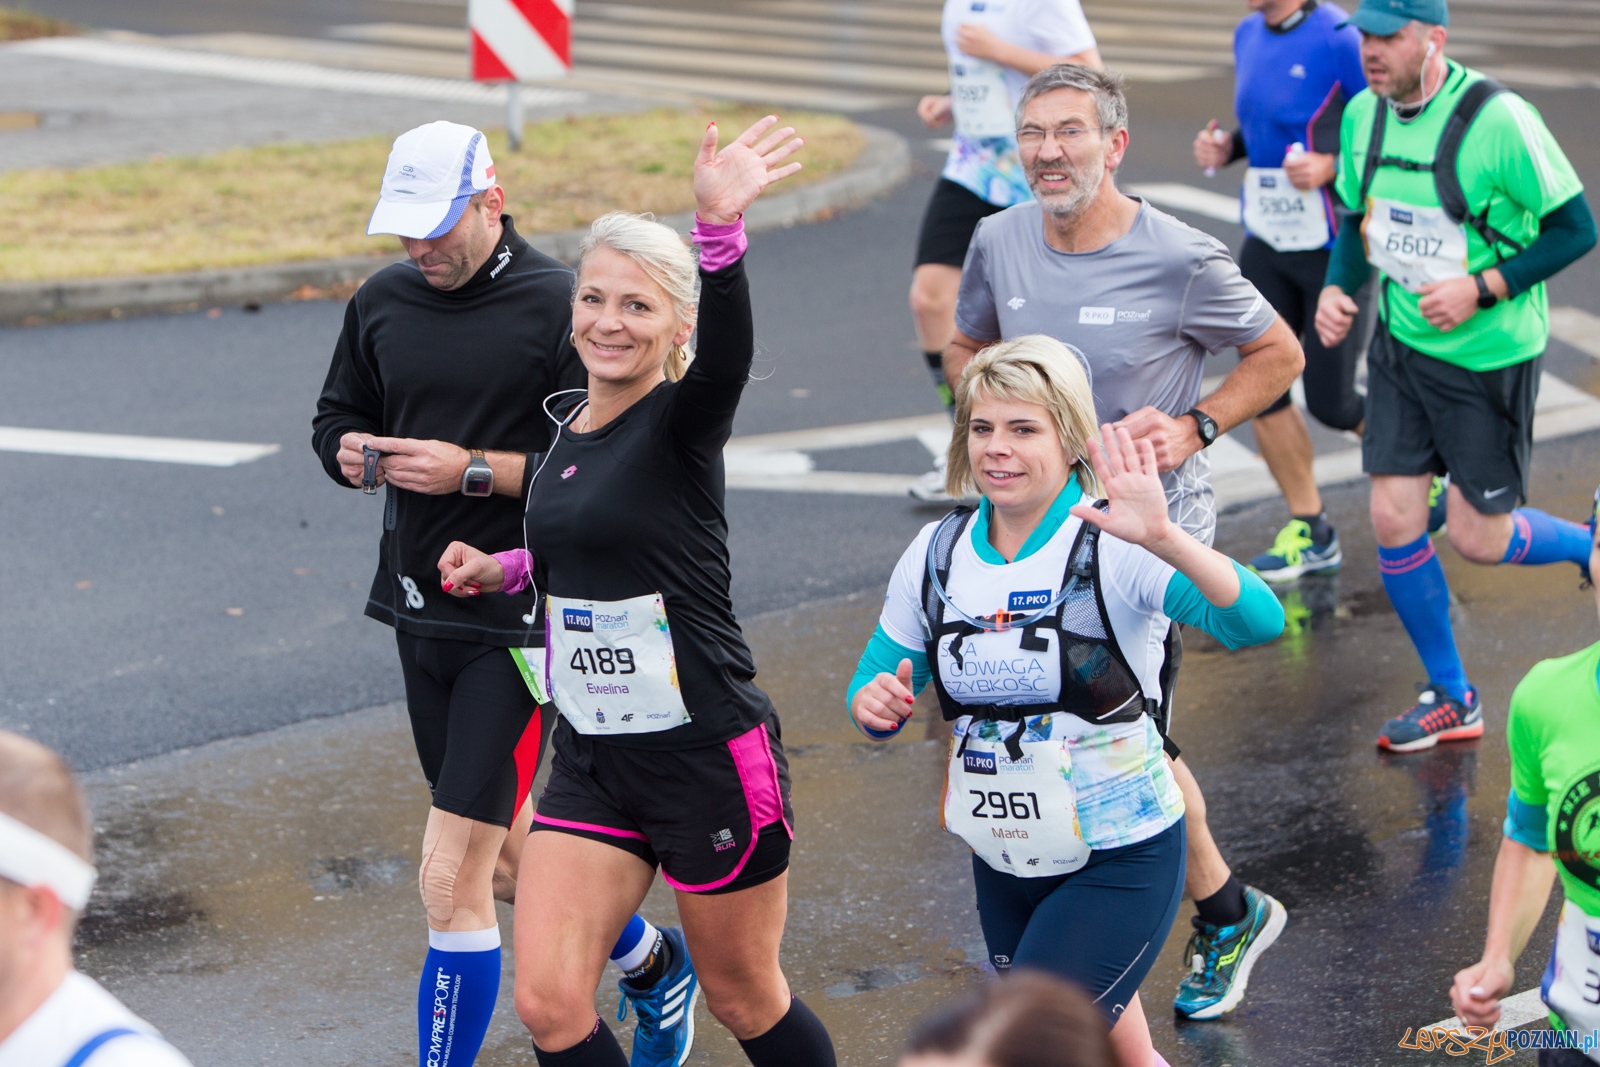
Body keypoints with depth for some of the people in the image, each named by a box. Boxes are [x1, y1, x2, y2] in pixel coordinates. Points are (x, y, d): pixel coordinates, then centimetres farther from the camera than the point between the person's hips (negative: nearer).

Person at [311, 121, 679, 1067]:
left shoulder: (560, 306, -12)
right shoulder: (382, 303, 8)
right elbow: (336, 419, 20)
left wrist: (473, 470, -21)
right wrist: (356, 452, -3)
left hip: (519, 613, -7)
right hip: (420, 610, 7)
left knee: (453, 877, -11)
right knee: (505, 858, 20)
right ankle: (648, 961, 45)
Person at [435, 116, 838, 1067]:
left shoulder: (682, 424, -14)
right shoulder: (569, 424, 7)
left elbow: (727, 355, -39)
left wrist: (721, 228, -54)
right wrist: (509, 568, 14)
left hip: (710, 758, -6)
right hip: (594, 760, 6)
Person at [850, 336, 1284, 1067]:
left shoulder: (1116, 546, -19)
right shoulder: (937, 553, -1)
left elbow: (1257, 622, -34)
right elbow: (880, 676, 6)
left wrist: (1163, 540, -51)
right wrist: (874, 701, -19)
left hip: (1121, 861, -6)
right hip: (1003, 863, 6)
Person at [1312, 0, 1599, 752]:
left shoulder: (1498, 120, -21)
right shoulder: (1363, 115, -2)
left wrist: (1481, 289, -24)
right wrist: (1337, 288, -6)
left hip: (1490, 354, -5)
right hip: (1401, 344, 5)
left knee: (1477, 540, 1)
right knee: (1394, 519, 1)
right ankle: (1450, 698, 19)